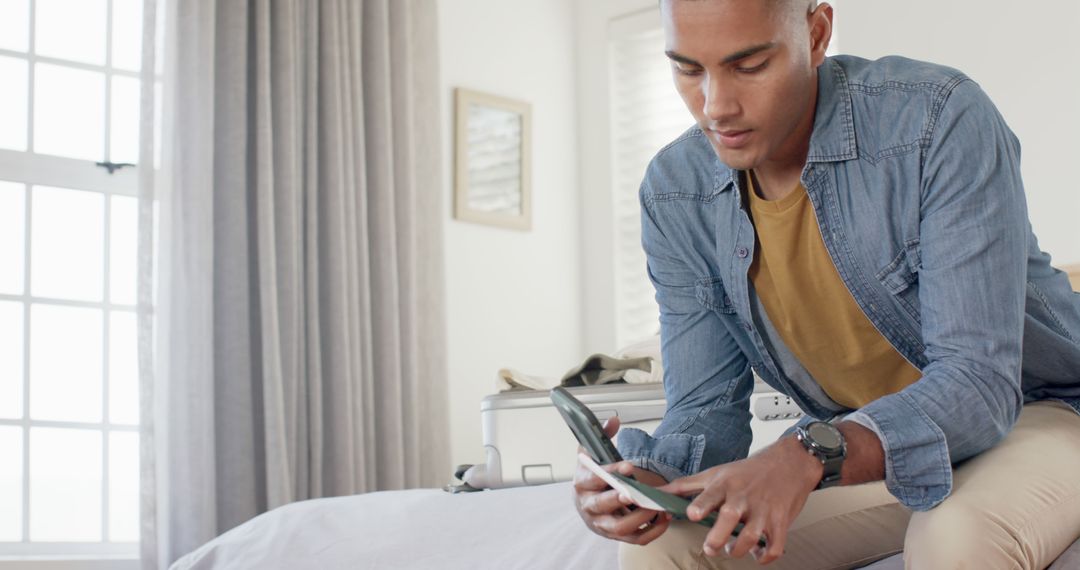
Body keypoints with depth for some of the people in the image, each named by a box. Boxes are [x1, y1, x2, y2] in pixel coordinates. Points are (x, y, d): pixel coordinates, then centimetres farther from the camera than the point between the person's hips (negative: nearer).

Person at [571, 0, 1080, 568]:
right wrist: (644, 479, -30)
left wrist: (809, 457, -48)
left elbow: (980, 379, -31)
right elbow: (706, 406, -7)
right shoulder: (673, 196, -9)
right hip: (867, 452, 4)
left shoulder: (941, 121, -26)